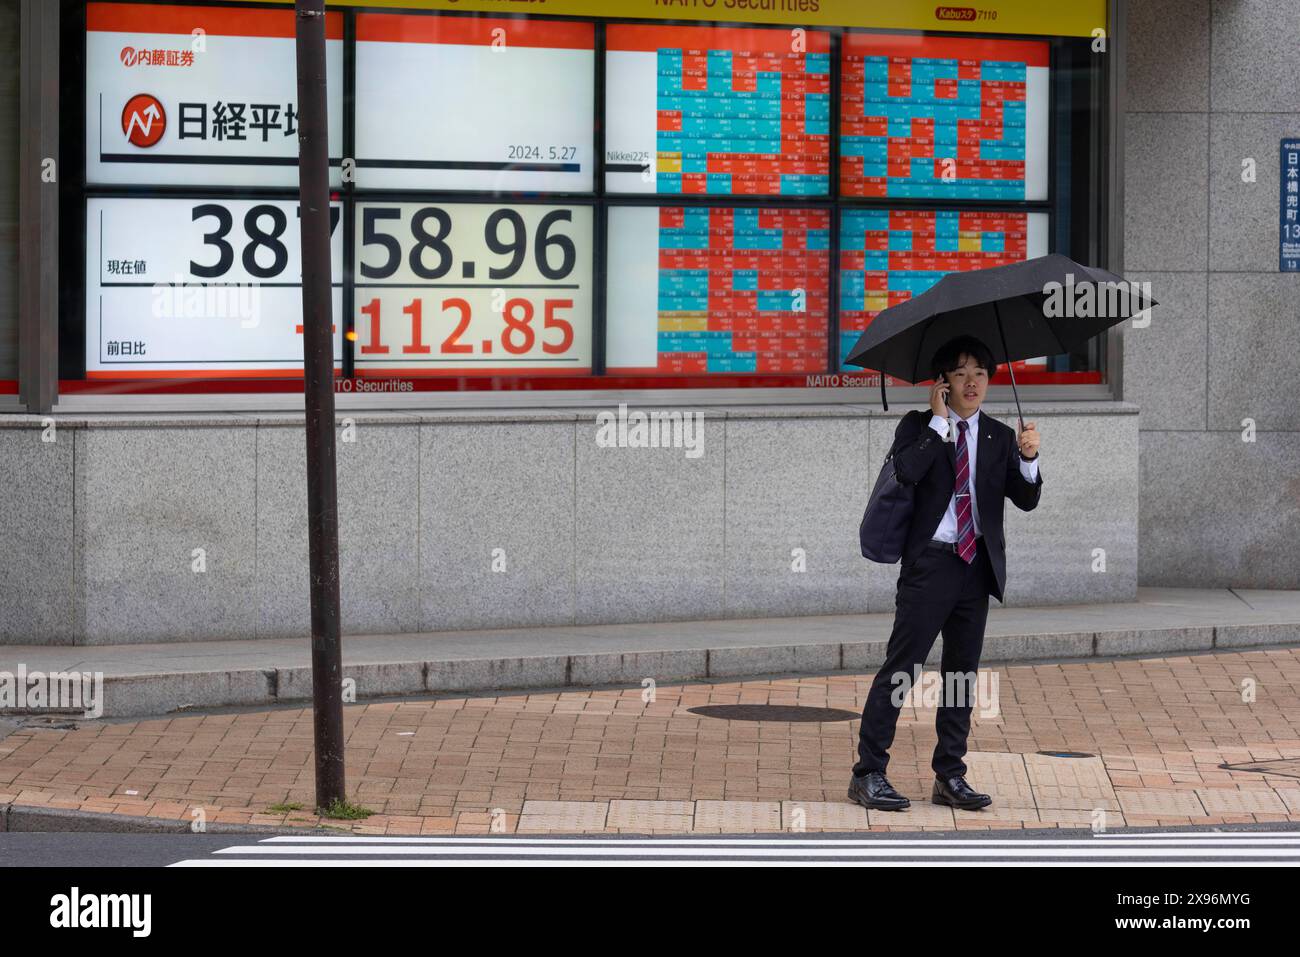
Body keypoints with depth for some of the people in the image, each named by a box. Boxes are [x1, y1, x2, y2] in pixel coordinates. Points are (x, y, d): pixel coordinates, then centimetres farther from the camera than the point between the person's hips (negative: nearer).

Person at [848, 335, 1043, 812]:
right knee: (901, 667, -7)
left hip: (978, 567, 5)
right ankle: (868, 773, -5)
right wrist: (939, 422, -13)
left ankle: (950, 776, 15)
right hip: (930, 562, -5)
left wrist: (1028, 459, -15)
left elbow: (1026, 500, 3)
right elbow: (906, 469, -18)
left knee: (962, 674, 8)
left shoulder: (1000, 437, 12)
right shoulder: (919, 426, 2)